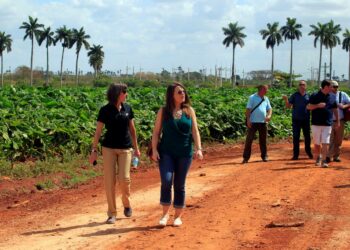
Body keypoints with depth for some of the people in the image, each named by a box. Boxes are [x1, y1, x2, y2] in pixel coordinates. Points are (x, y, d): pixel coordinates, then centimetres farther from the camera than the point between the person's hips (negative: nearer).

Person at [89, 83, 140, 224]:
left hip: (125, 149, 2)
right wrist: (94, 150, -6)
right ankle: (112, 214, 8)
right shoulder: (105, 110, -5)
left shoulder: (127, 109, 5)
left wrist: (136, 148, 16)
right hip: (109, 148, -2)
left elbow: (132, 129, 14)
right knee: (109, 181, -3)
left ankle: (126, 204, 21)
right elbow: (98, 131, -2)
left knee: (124, 178, -8)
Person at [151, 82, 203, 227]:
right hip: (166, 152, -1)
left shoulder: (189, 111, 5)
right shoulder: (163, 111, 2)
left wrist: (198, 148, -10)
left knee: (179, 185, 7)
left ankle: (178, 216, 18)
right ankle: (165, 213, 1)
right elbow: (156, 132, 2)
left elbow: (195, 131, 2)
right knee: (166, 180, -16)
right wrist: (154, 150, -8)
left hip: (184, 153, 1)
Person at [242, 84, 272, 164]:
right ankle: (246, 157, -1)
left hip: (263, 122, 5)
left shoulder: (266, 99, 13)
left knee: (263, 140, 10)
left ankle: (264, 156, 19)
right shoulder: (252, 97, -2)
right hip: (253, 122, -4)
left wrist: (269, 115, -8)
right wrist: (248, 120, -14)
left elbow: (269, 108, 13)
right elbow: (248, 109, -6)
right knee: (249, 139, -4)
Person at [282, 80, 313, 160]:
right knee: (296, 137, 1)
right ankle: (295, 154, 6)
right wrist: (286, 100, -17)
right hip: (296, 119, -1)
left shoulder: (308, 96, 4)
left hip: (306, 119, 1)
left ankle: (308, 152, 24)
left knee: (307, 136, 9)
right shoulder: (294, 95, 2)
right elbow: (288, 106, -1)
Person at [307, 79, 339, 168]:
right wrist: (318, 105, -19)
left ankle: (324, 161, -4)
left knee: (325, 143, -6)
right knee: (316, 143, 7)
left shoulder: (332, 97, 8)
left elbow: (335, 109, 17)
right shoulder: (315, 96, -2)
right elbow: (308, 107, -5)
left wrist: (337, 121, 18)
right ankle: (318, 158, 26)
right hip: (316, 124, -1)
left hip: (327, 124, 2)